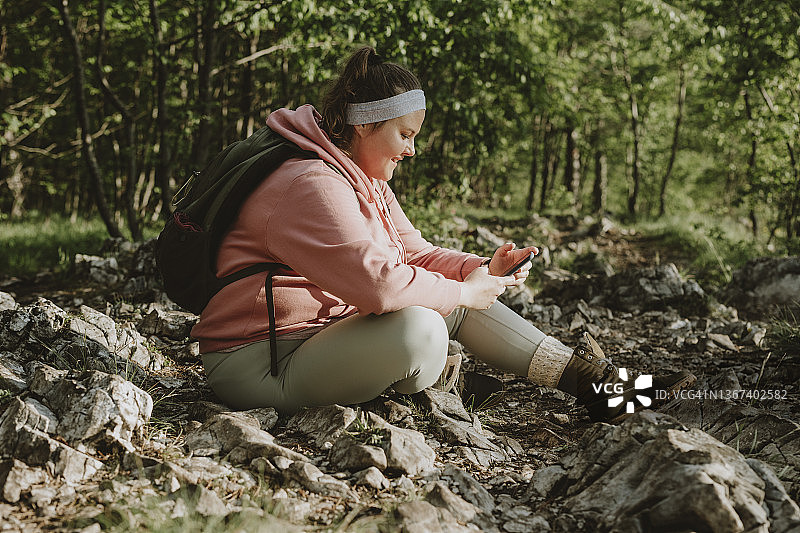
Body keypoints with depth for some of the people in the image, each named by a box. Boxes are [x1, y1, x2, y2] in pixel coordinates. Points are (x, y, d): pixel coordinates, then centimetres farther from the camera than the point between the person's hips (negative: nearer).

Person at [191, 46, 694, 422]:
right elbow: (380, 282, -33)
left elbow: (415, 253, 15)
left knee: (463, 302, 4)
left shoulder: (368, 181, 13)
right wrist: (463, 291, -18)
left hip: (326, 330, 10)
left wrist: (481, 270, -3)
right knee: (420, 329, -32)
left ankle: (585, 376, 5)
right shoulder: (312, 185, -23)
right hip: (260, 364, -10)